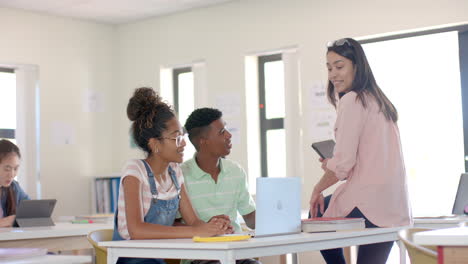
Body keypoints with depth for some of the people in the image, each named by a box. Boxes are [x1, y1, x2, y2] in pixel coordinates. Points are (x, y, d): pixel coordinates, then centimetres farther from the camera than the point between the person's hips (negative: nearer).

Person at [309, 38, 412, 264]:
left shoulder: (351, 100, -10)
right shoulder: (379, 101, 17)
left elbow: (342, 164, -15)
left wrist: (317, 190, 1)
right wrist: (333, 166, 17)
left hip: (367, 205, -8)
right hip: (394, 208, 8)